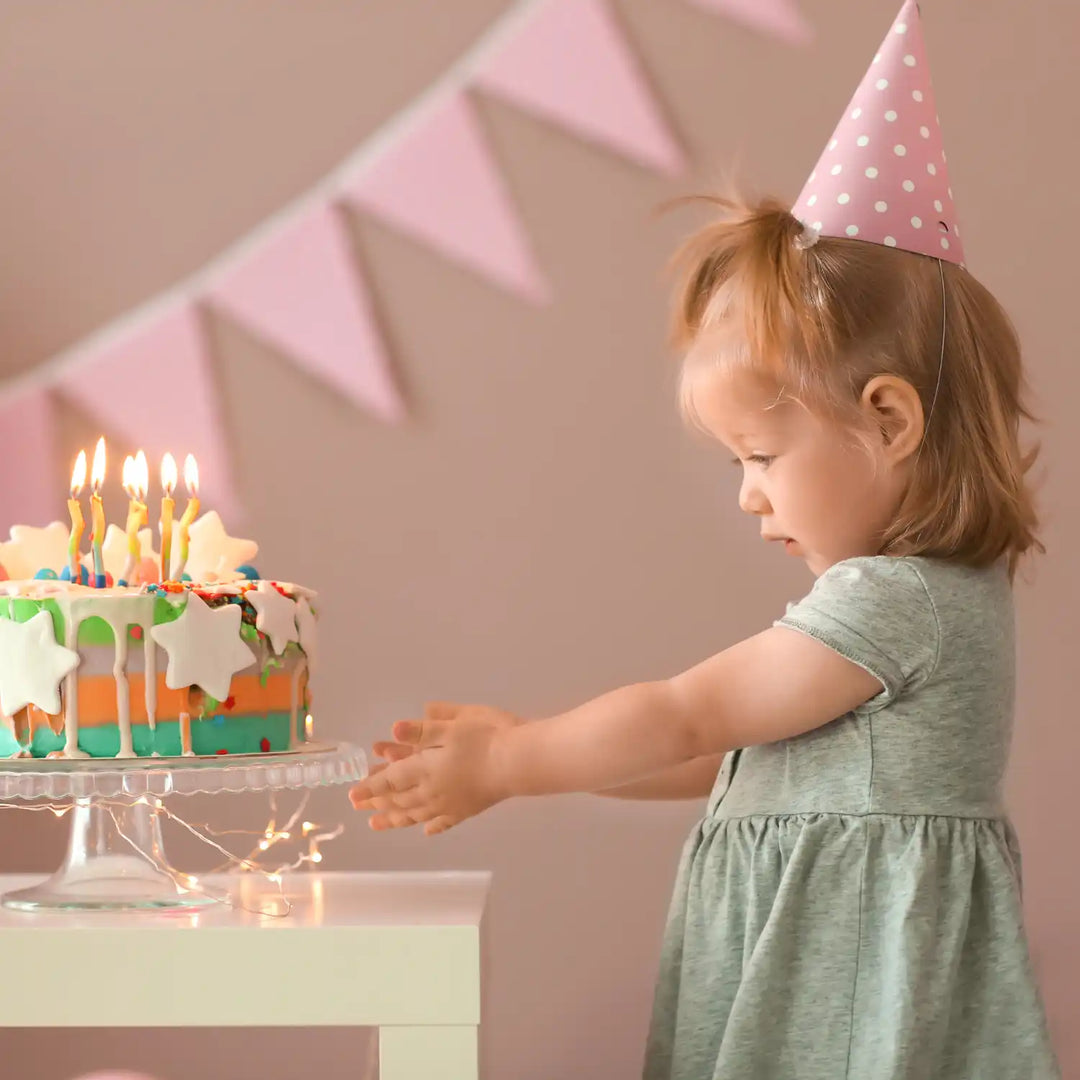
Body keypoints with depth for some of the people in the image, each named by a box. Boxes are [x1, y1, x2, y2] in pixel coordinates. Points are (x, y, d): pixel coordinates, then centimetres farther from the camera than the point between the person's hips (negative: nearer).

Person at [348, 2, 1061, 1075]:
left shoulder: (894, 602, -16)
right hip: (800, 983, 9)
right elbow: (717, 754, 19)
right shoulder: (908, 593, 15)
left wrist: (501, 765, -1)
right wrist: (523, 745, 15)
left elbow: (686, 718, -11)